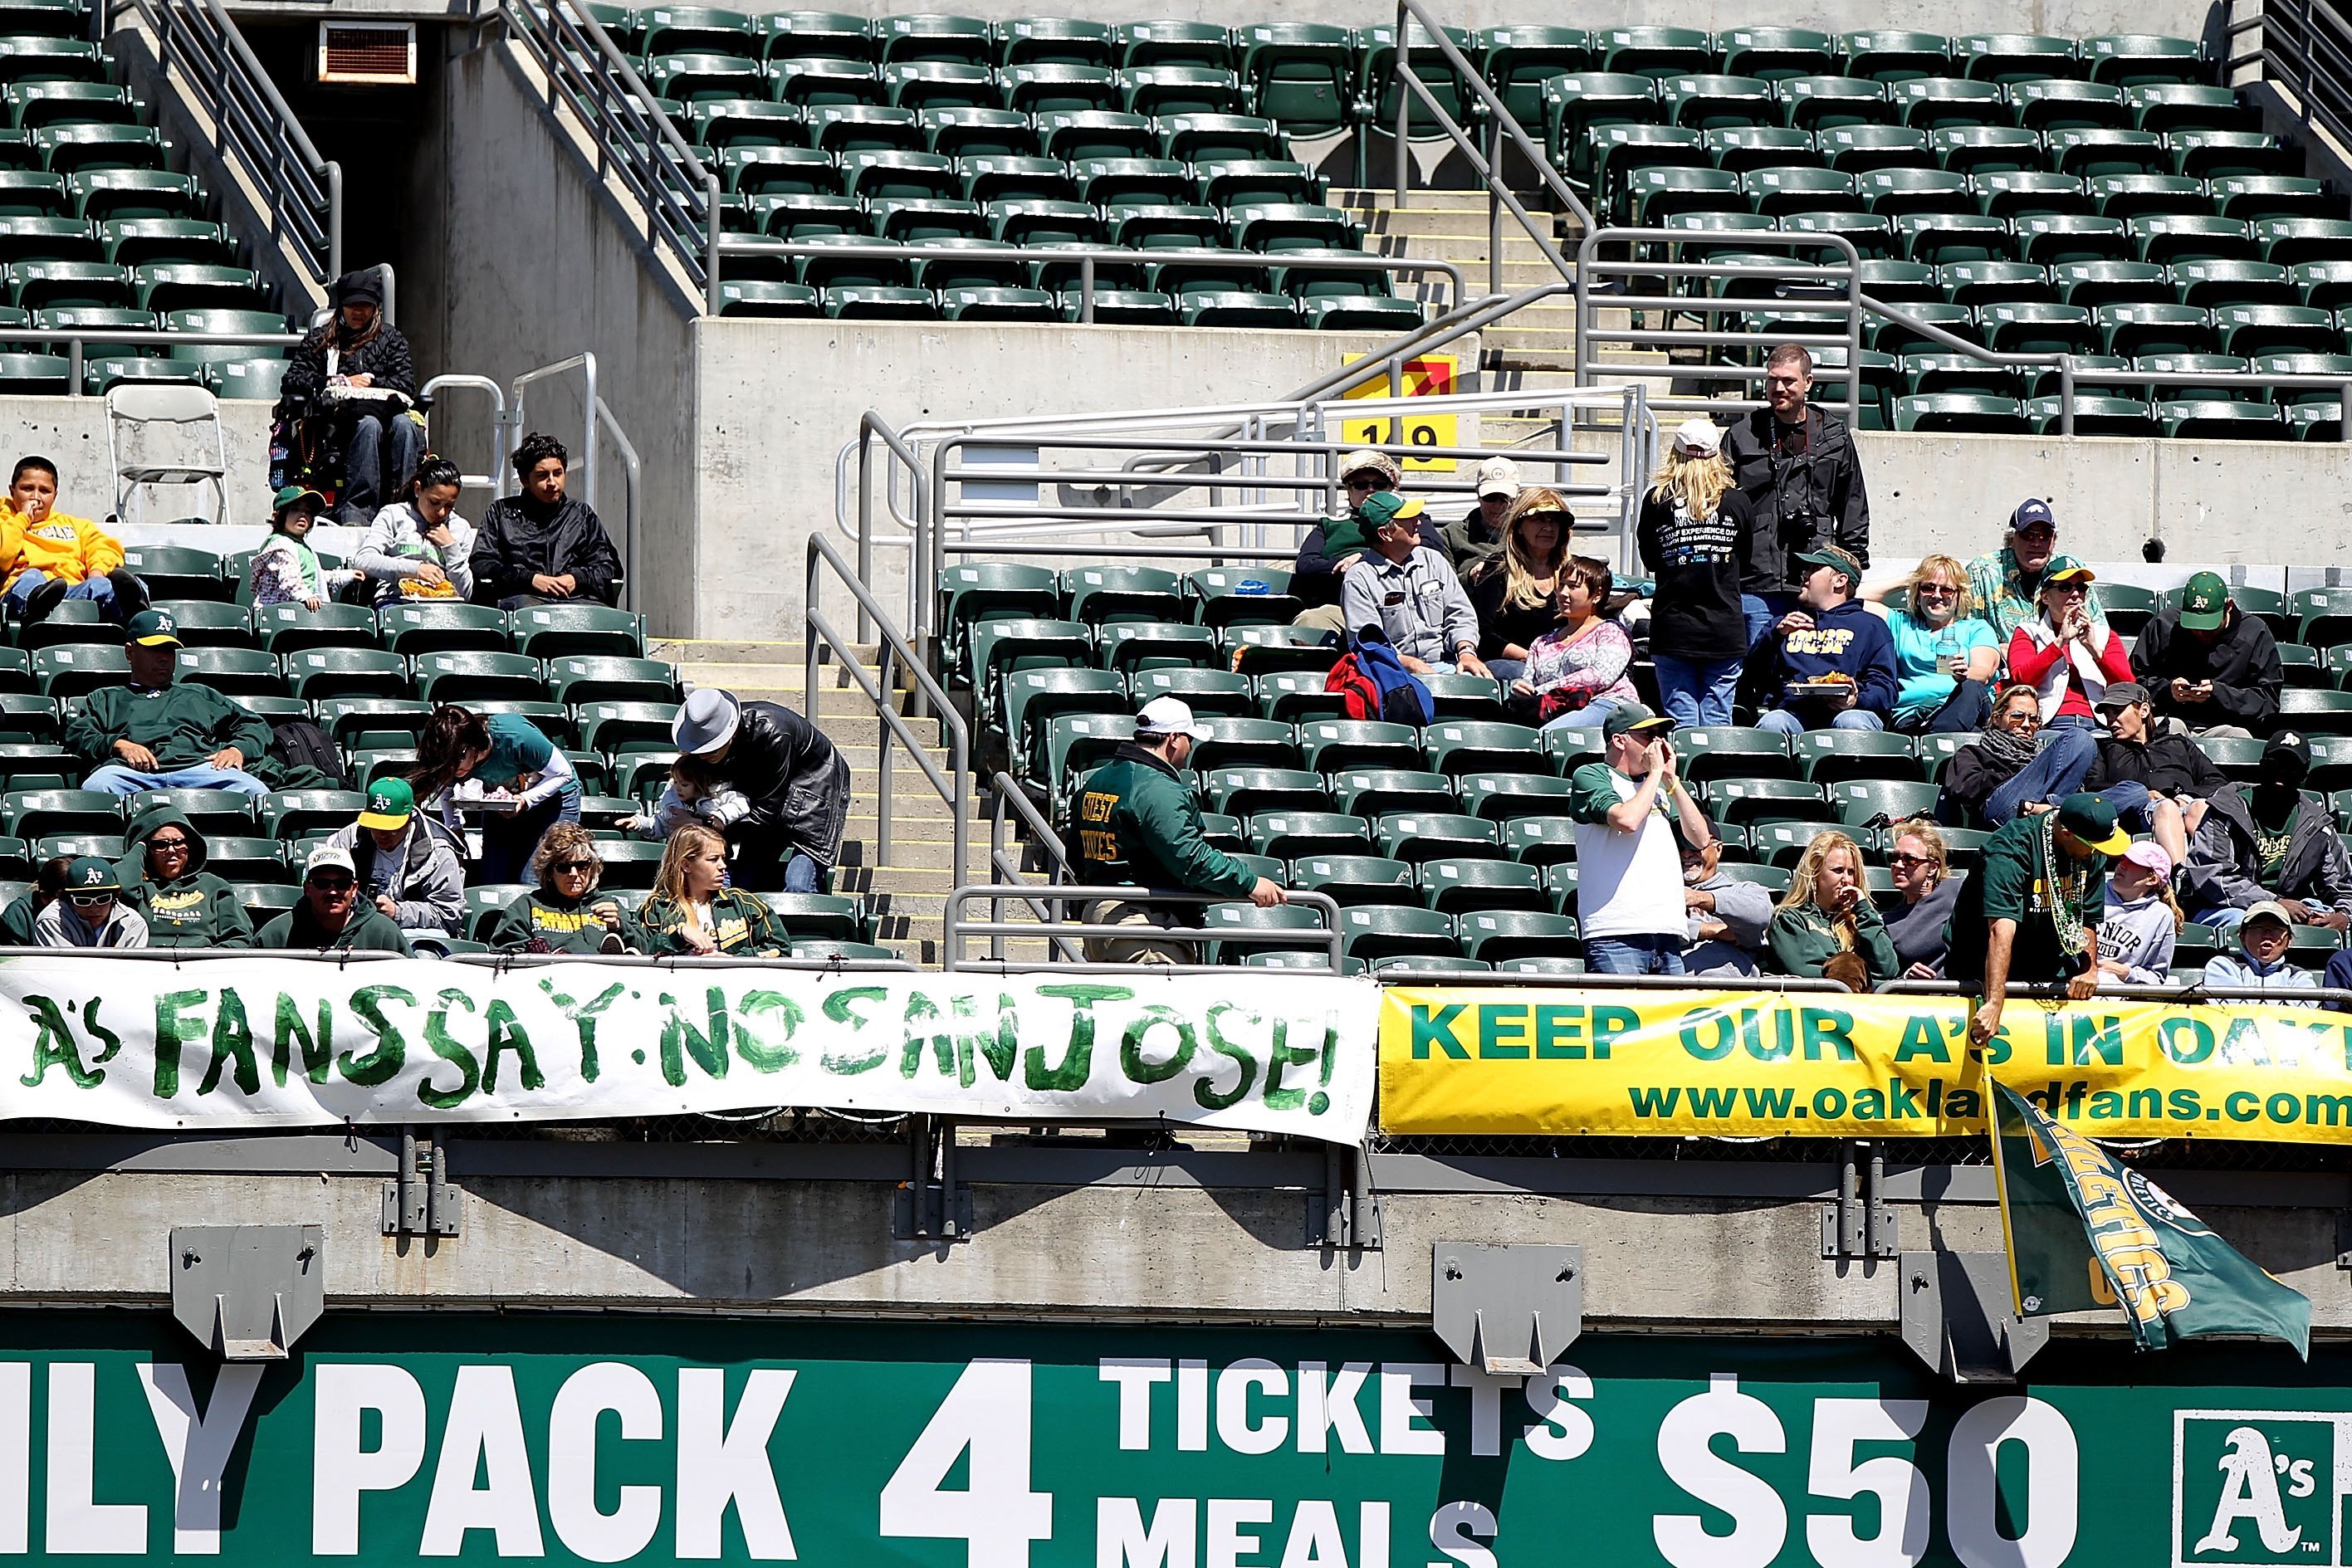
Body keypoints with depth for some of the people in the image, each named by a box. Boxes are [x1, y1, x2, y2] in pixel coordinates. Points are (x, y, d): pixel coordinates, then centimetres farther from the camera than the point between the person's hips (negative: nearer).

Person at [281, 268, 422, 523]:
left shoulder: (390, 337, 24)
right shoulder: (322, 340, 21)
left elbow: (407, 384, 13)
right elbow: (294, 379, 9)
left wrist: (371, 382, -1)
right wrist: (341, 383, 0)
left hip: (384, 408, 2)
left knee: (404, 424, -35)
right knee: (369, 425, -38)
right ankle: (357, 509, -48)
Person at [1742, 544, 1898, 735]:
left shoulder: (1870, 626, 22)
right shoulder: (1785, 624, 32)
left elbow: (1885, 690, 9)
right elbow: (1750, 678, 20)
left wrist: (1858, 701, -13)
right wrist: (1776, 636, 6)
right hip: (1791, 712, 2)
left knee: (1854, 722, -38)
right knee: (1773, 723, -35)